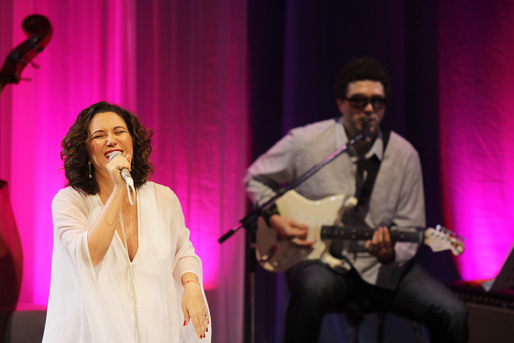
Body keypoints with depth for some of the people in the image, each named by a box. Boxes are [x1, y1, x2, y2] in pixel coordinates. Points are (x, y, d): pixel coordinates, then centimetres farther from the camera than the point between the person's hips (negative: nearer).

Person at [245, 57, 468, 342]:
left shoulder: (404, 155, -2)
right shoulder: (305, 142, -6)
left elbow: (409, 232, 0)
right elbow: (256, 178, 12)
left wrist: (390, 254, -22)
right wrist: (275, 219, -6)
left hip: (383, 268, 2)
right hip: (321, 259, -2)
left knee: (452, 313, -18)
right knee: (314, 287, -40)